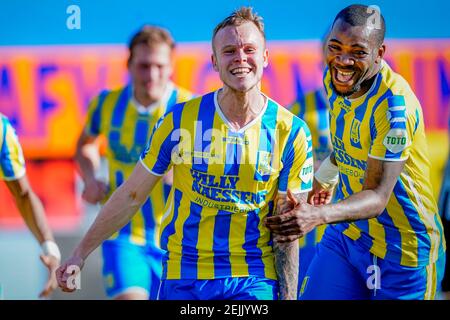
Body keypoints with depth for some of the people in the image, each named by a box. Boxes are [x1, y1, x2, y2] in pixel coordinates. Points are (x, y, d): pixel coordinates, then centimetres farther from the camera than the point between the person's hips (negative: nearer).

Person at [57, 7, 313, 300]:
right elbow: (132, 194, 4)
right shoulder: (180, 120, -5)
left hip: (255, 279, -1)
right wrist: (80, 254, 6)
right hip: (183, 276, 1)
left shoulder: (291, 133, -5)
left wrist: (288, 297, -8)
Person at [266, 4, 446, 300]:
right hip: (346, 233, 6)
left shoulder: (395, 105, -26)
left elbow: (377, 197, -30)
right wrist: (324, 178, 32)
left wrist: (318, 215, -46)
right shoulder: (334, 78, -3)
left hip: (402, 250, -6)